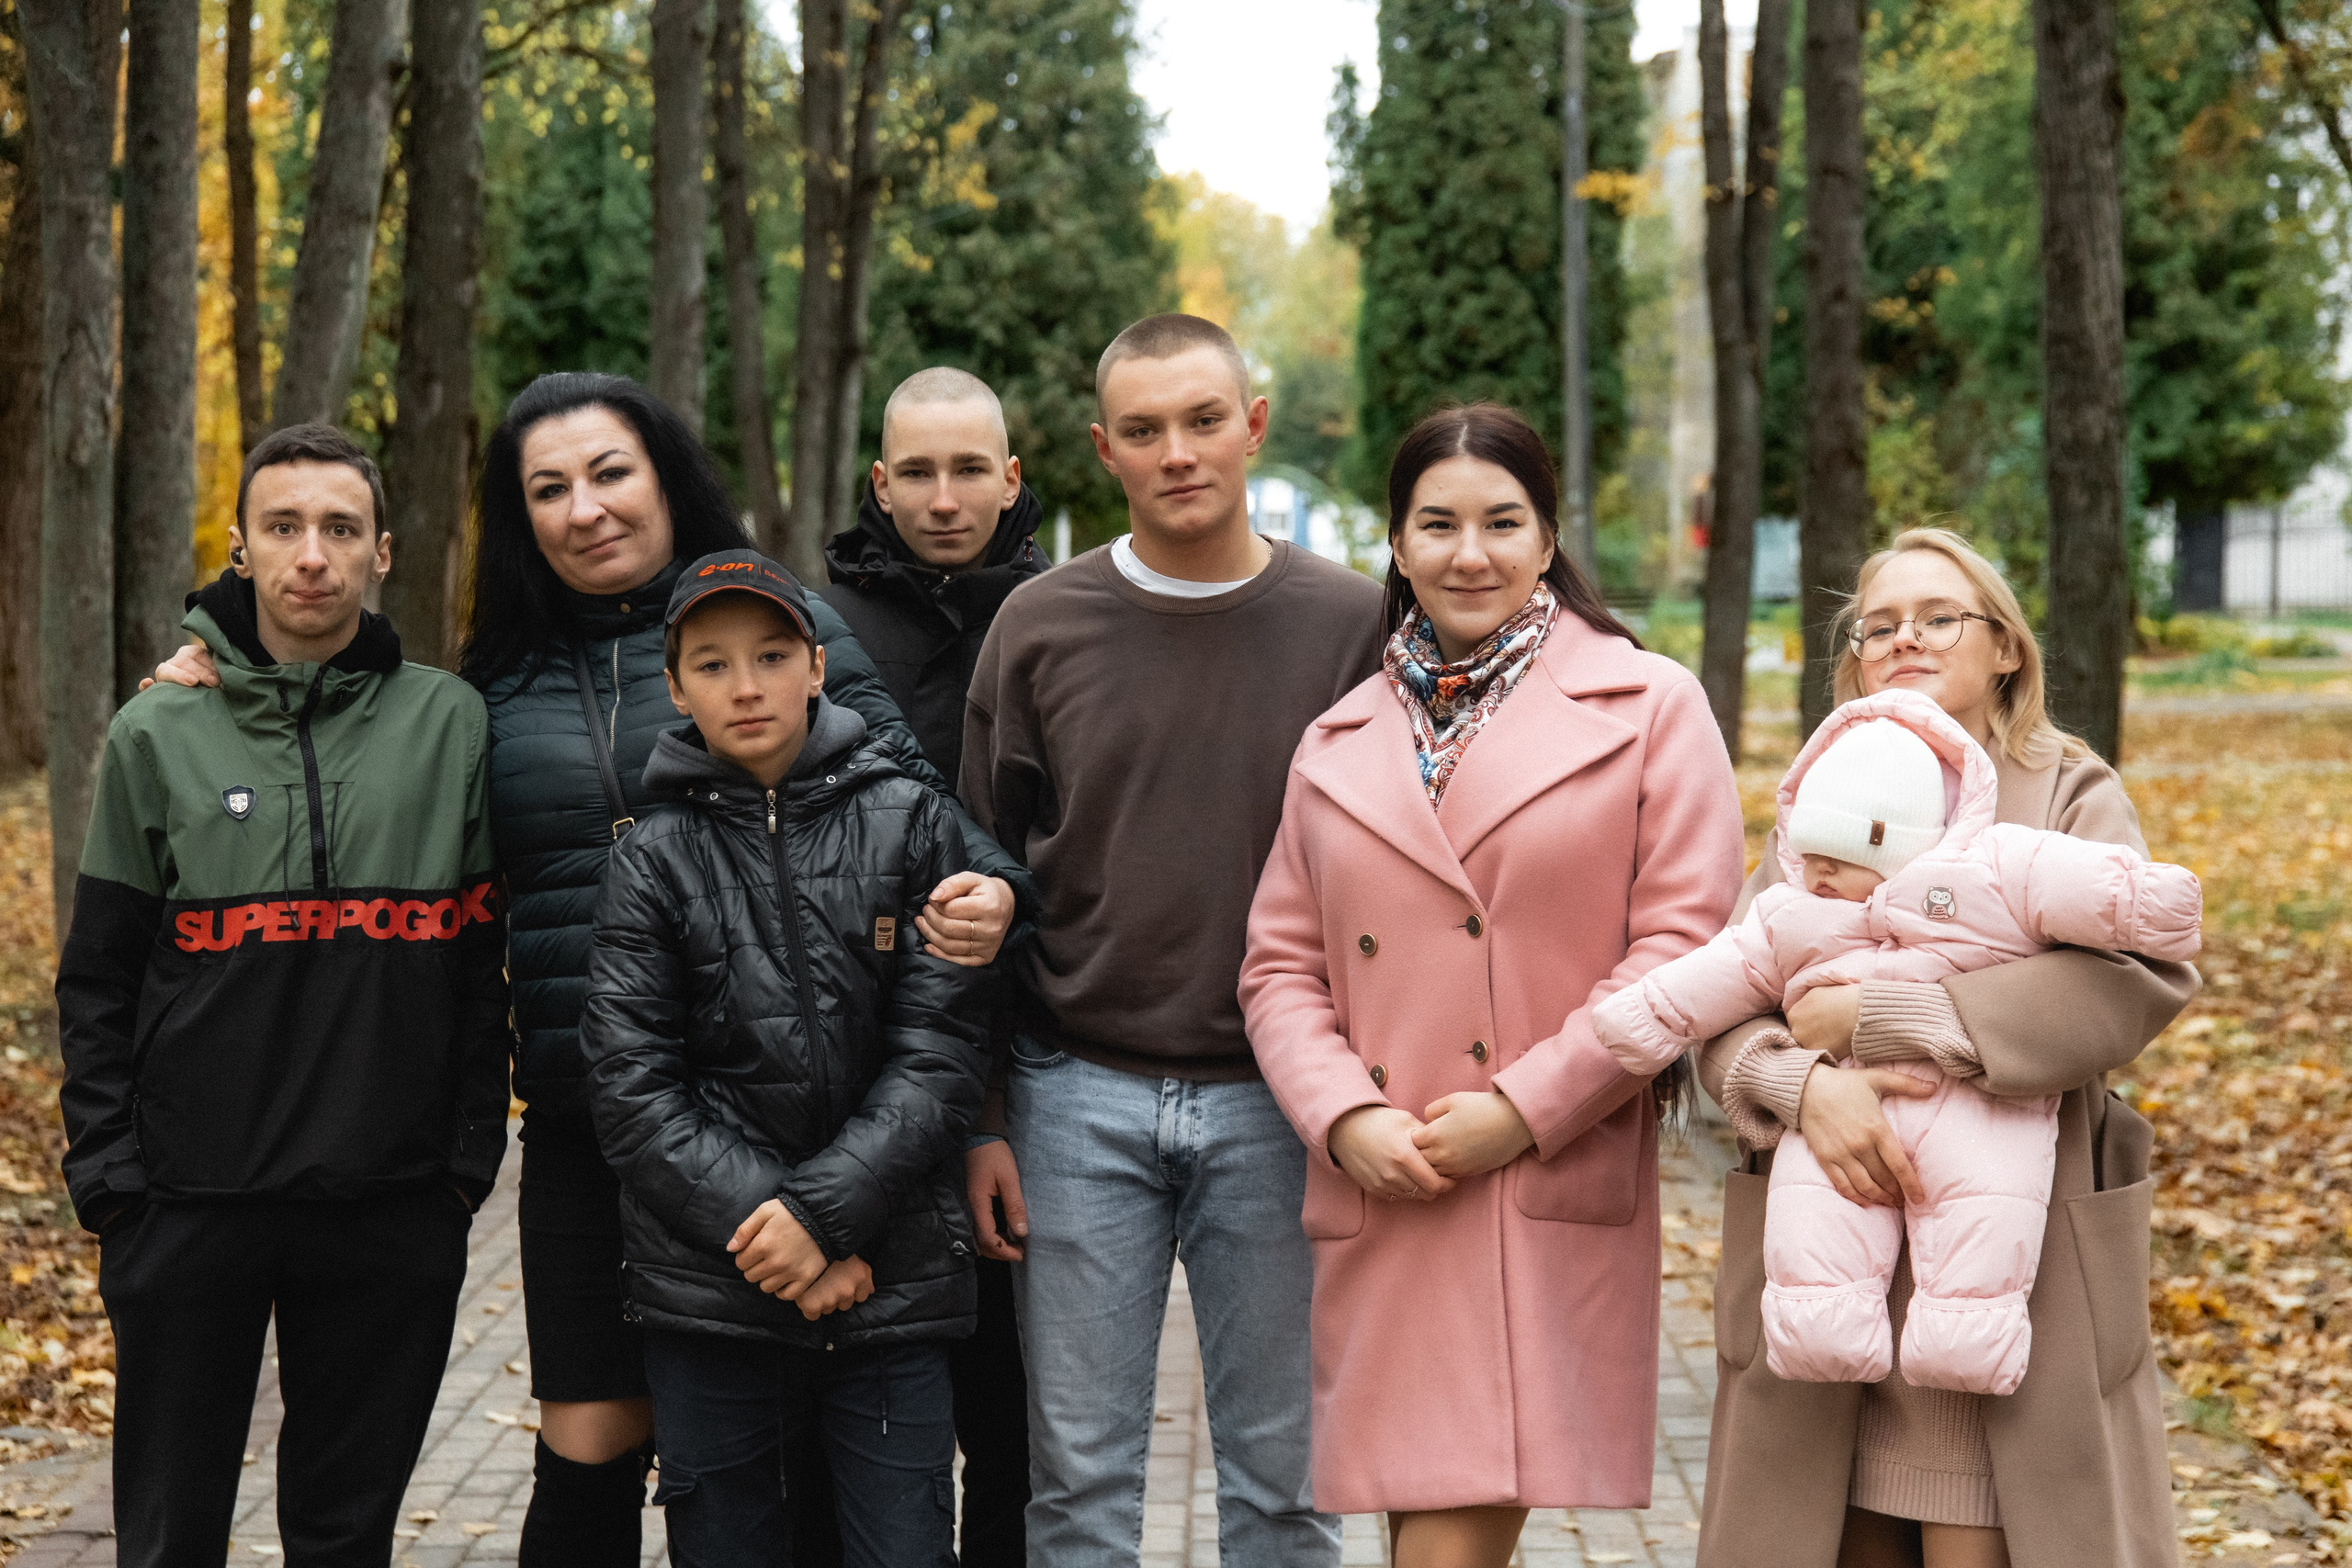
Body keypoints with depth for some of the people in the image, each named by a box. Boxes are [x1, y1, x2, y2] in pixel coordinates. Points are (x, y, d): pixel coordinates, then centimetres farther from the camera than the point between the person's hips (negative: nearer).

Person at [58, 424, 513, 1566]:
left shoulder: (450, 724, 3)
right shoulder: (160, 733, 2)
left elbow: (478, 965, 4)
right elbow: (97, 983, 3)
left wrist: (470, 1157, -1)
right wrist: (107, 1172, -3)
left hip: (393, 1211, 0)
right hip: (191, 1202, 0)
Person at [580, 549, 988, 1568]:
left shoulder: (910, 826, 3)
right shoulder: (653, 861, 3)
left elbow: (937, 1053, -3)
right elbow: (632, 1090, -3)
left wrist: (822, 1208, -13)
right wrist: (765, 1232, -11)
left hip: (893, 1286, 0)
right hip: (710, 1298, 0)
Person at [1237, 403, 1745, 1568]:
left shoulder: (1649, 707, 4)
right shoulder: (1339, 743, 15)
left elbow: (1684, 942, -4)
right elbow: (1280, 962, 13)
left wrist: (1527, 1108, -11)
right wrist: (1343, 1116, -5)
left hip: (1554, 1199, -3)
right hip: (1383, 1201, 3)